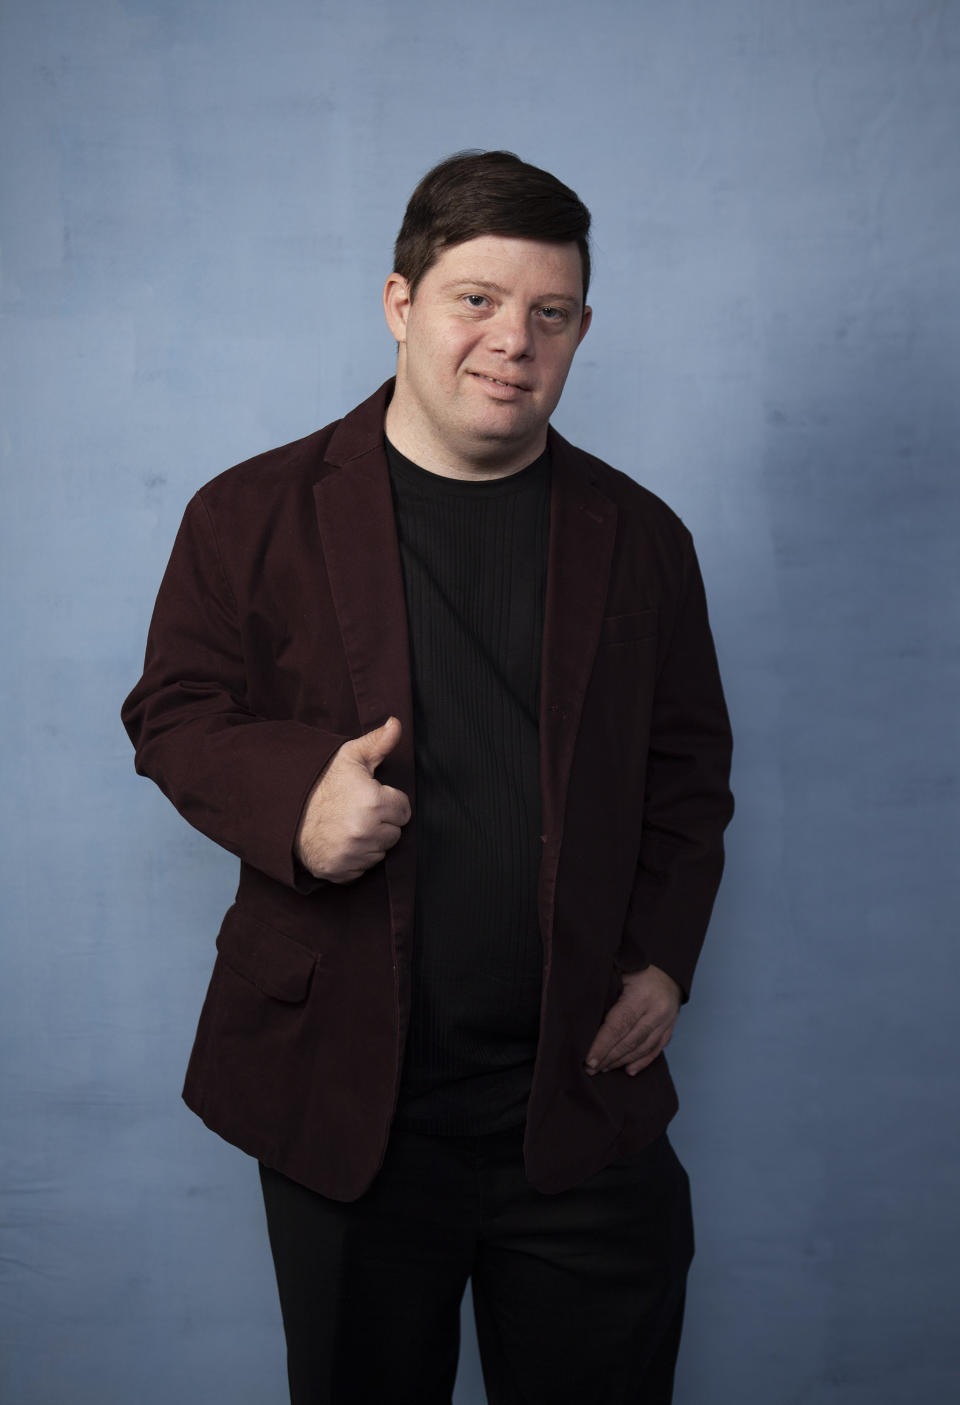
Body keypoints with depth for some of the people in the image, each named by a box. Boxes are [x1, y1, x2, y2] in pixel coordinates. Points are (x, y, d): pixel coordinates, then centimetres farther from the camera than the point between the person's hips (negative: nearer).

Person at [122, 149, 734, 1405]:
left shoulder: (639, 537, 6)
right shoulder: (256, 514, -2)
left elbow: (690, 769, 11)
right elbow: (174, 715, 2)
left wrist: (663, 958, 0)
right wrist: (291, 800, -18)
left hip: (582, 1097, 2)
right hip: (341, 1098, -1)